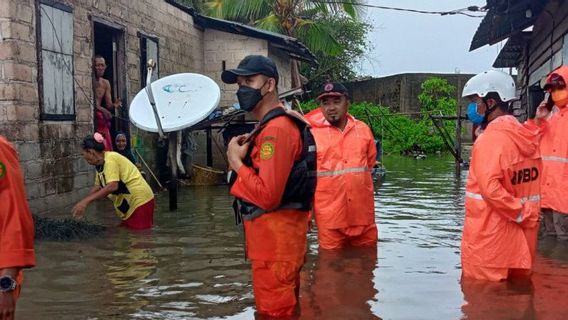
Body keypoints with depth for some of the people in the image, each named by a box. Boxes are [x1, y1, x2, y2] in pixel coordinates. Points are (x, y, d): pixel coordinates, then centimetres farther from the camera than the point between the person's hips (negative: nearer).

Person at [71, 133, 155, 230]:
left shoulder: (110, 159, -20)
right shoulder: (100, 164, 9)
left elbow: (112, 186, -31)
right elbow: (97, 187, 19)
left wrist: (86, 201, -31)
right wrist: (82, 203, 11)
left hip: (140, 201, -10)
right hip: (130, 204, 10)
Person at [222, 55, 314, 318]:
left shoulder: (276, 128, -18)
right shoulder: (270, 126, 16)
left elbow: (267, 195, -26)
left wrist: (237, 163, -14)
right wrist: (248, 153, 6)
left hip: (276, 237, -11)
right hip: (274, 235, 11)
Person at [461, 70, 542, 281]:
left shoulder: (490, 139, -15)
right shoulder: (527, 137, 9)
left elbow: (490, 188, -24)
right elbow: (529, 187, 13)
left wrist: (521, 214, -15)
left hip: (488, 235, -8)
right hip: (520, 235, 8)